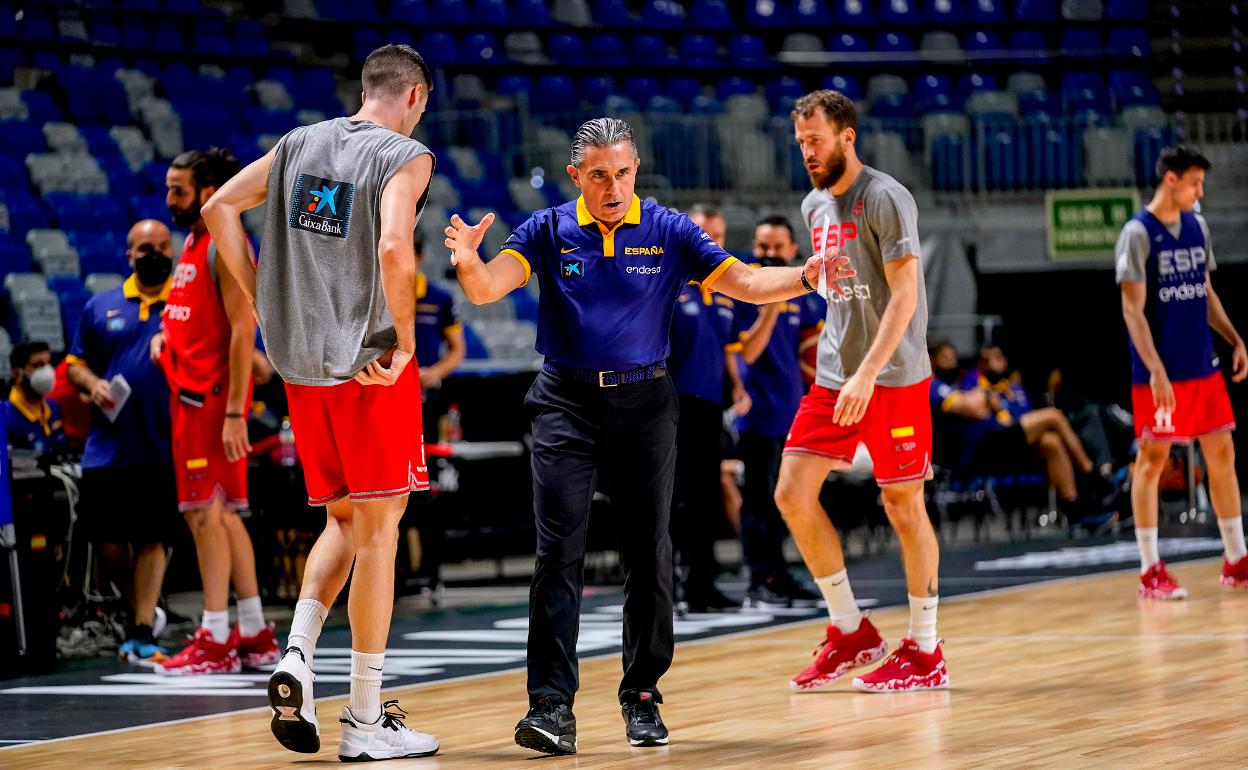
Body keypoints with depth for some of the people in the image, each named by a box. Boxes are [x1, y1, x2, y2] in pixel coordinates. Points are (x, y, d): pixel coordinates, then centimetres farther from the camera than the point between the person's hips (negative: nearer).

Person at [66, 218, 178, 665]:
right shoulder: (101, 307, 12)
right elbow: (76, 363, 17)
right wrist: (92, 384, -3)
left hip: (163, 448, -3)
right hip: (107, 446, 3)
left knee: (153, 538, -4)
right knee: (105, 537, 3)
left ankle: (141, 632, -1)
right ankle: (136, 607, 27)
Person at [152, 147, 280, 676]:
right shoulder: (192, 244, 15)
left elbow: (242, 330, -19)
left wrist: (234, 412, -23)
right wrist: (168, 333, 7)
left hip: (212, 396, -10)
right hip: (190, 390, 10)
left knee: (205, 512, -10)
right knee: (222, 512, 12)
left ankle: (214, 640, -8)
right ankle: (255, 634, 17)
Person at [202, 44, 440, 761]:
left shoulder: (299, 142, 11)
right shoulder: (405, 156, -8)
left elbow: (220, 208, 12)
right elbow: (393, 248, -24)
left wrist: (263, 298, 13)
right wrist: (405, 342, -13)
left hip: (300, 359, 6)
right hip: (371, 363, -6)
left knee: (345, 520, 19)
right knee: (379, 527, 1)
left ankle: (296, 659, -2)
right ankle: (366, 721, 2)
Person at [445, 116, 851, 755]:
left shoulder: (669, 232, 1)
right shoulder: (548, 231, 0)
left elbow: (745, 283, -2)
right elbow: (489, 288, -12)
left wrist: (806, 276, -20)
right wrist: (468, 262, -35)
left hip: (644, 404, 1)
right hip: (566, 402, -1)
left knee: (648, 554, 4)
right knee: (558, 551, -10)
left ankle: (642, 694, 19)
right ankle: (551, 705, -12)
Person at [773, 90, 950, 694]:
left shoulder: (885, 198, -13)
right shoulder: (815, 206, 11)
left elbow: (905, 293, -19)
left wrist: (869, 373, -27)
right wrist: (843, 365, 18)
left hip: (894, 379, -7)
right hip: (834, 375, 7)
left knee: (904, 507, 0)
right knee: (792, 493, -2)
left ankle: (924, 652, 11)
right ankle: (849, 632, 9)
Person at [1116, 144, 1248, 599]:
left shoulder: (1197, 227, 10)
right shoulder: (1138, 234, -10)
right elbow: (1133, 309, -14)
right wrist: (1155, 370, -22)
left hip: (1202, 366, 7)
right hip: (1160, 373, -7)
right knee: (1153, 460, -1)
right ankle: (1150, 571, 4)